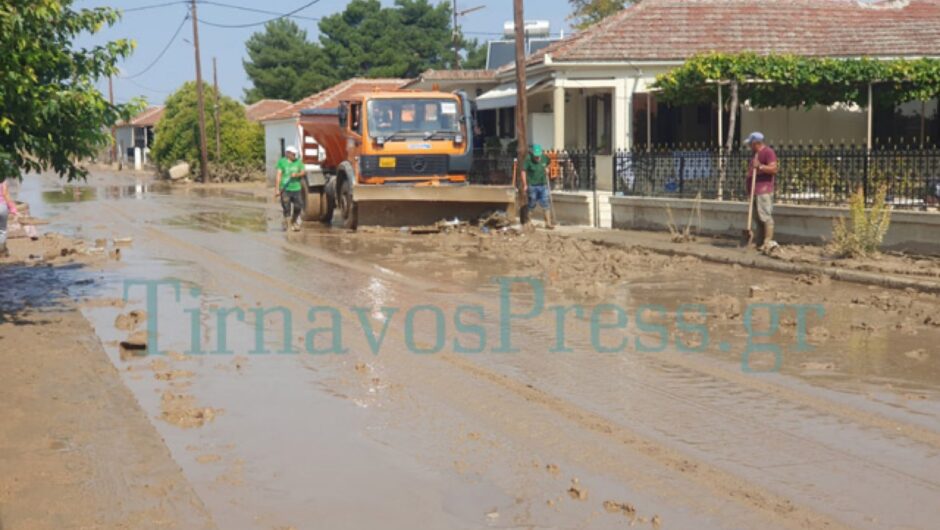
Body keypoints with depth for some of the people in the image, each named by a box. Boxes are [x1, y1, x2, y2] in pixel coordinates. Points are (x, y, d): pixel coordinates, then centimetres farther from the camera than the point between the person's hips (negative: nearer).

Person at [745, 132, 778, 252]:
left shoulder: (768, 152, -7)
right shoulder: (756, 154, 24)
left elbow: (773, 169, -17)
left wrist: (760, 166, -27)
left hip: (764, 190, -10)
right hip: (755, 191, 10)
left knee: (765, 216, -15)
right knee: (759, 219, 9)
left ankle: (768, 242, -19)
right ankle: (761, 243, 11)